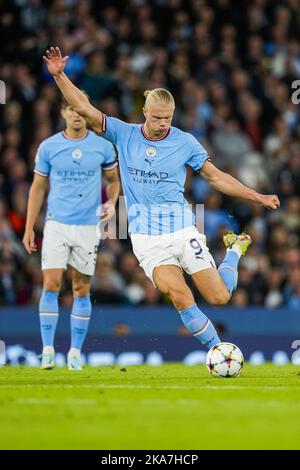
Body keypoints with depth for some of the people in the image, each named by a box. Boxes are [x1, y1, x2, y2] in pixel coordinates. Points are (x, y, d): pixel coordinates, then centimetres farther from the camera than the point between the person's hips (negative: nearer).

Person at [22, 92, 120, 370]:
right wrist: (29, 228, 5)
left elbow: (114, 180, 14)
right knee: (51, 285, -10)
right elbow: (38, 187, 8)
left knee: (81, 290, 4)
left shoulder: (103, 146, 0)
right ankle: (48, 350, -5)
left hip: (88, 226, 0)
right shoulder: (48, 147, 0)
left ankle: (75, 352, 11)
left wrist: (111, 203, -6)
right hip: (57, 224, 0)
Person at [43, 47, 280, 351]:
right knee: (180, 296, -19)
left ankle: (234, 250, 30)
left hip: (181, 229, 0)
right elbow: (84, 109, -2)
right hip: (146, 237, 0)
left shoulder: (185, 142, 0)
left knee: (219, 297, -2)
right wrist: (59, 75, -13)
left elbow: (215, 177, 8)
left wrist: (258, 197, 6)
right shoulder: (124, 134, 1)